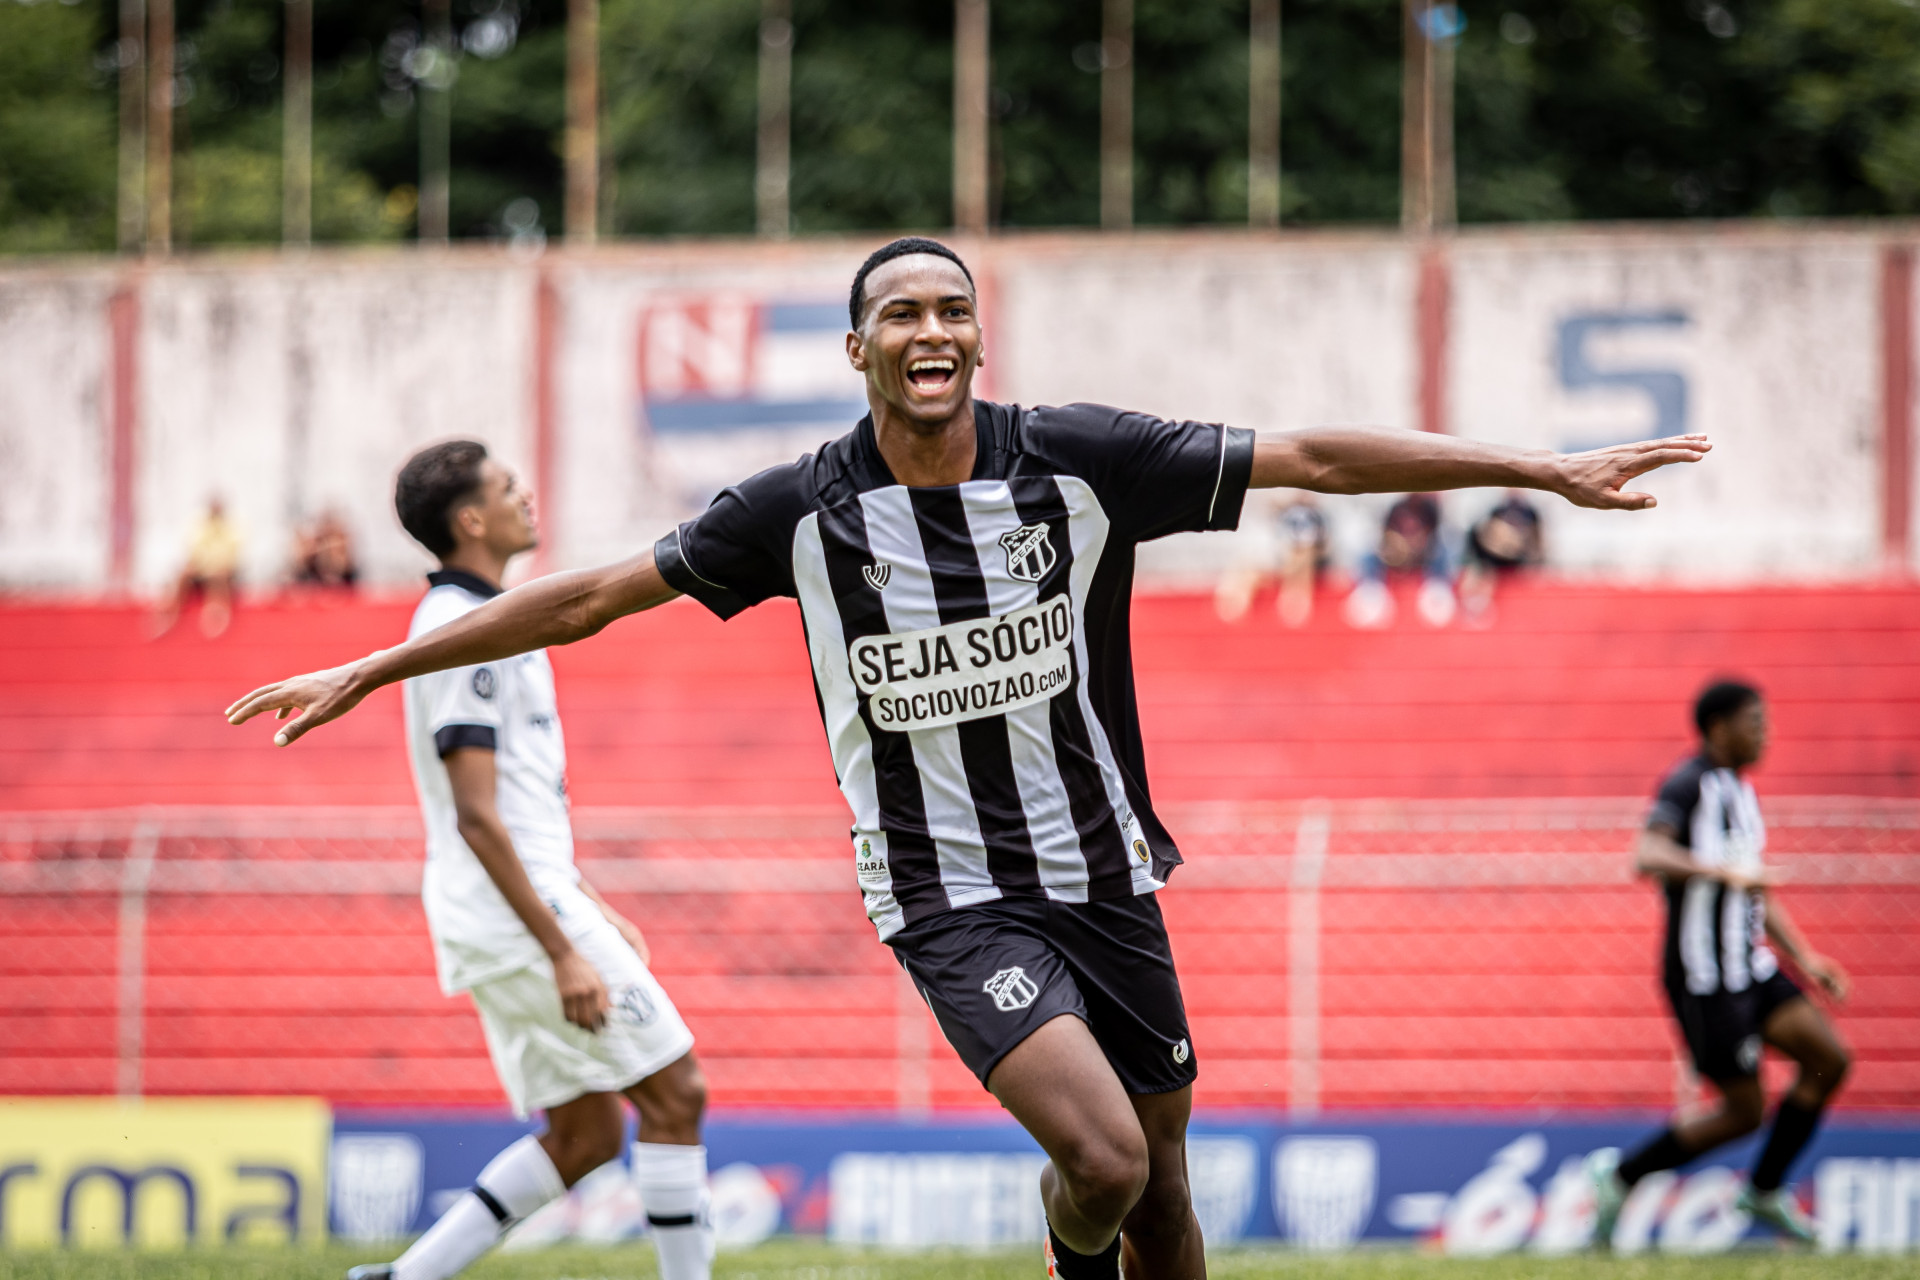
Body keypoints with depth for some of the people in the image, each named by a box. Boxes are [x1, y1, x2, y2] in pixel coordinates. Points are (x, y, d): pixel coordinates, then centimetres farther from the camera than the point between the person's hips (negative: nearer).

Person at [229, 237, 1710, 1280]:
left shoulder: (1078, 460, -7)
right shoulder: (801, 512, -8)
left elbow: (1315, 457, -6)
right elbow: (593, 597, 0)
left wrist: (1549, 469, -10)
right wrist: (367, 673, 2)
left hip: (1101, 870, 3)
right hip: (948, 896, -3)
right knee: (1104, 1158, -23)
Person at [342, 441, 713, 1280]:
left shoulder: (470, 618, 17)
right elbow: (476, 819, -21)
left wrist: (590, 907, 24)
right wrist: (563, 953, -23)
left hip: (536, 901, 10)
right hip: (519, 917, -10)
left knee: (586, 1133, 10)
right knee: (675, 1093, -5)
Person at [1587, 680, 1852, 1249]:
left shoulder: (1740, 791, 16)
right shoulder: (1688, 785, -13)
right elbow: (1648, 858, -31)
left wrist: (1805, 958, 20)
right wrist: (1724, 872, -41)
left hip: (1750, 968, 9)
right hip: (1704, 982, -9)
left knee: (1830, 1060, -3)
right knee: (1745, 1111, -5)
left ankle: (1764, 1190, 10)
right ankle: (1621, 1176, 10)